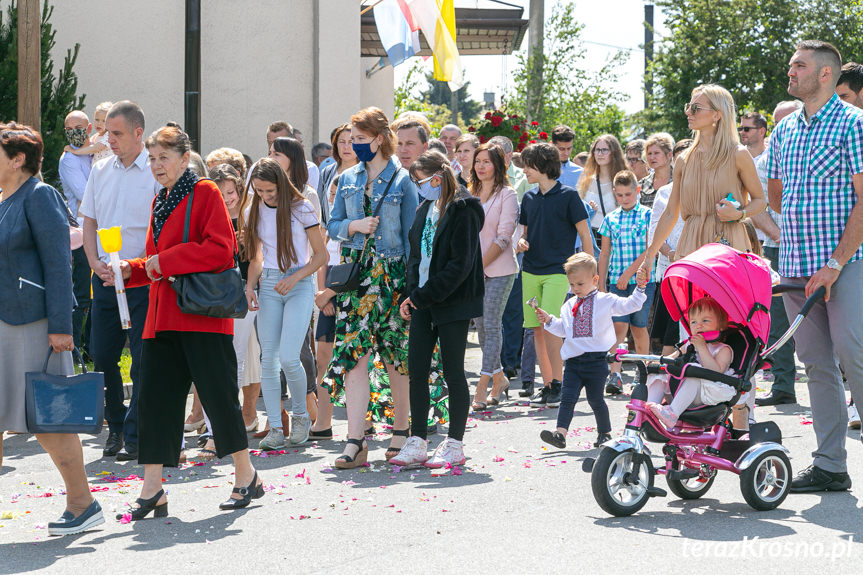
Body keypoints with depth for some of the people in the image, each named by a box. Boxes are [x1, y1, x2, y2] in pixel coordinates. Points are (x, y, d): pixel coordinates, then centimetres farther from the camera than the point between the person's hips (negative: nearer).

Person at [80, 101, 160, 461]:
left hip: (142, 280, -5)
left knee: (143, 360, -4)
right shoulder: (100, 171, 11)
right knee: (103, 356, 8)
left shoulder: (156, 172, -6)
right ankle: (115, 426, 24)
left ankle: (135, 436, 4)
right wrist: (96, 263, -1)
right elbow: (89, 222, 15)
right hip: (104, 278, 5)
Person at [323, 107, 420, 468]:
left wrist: (412, 284, -8)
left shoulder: (402, 180, -1)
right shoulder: (347, 179, 10)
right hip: (355, 273, 3)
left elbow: (411, 234, -2)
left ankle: (401, 431, 21)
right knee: (353, 354, -7)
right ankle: (355, 442, -9)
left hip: (393, 273, -3)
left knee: (397, 356, 5)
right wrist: (353, 226, -8)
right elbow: (333, 225, 14)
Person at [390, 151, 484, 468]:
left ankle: (454, 445, 8)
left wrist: (425, 295, -16)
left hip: (453, 302, -7)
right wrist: (410, 295, 5)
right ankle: (417, 442, 10)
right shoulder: (425, 209, 13)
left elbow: (461, 264, -17)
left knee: (453, 372, 0)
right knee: (417, 371, 5)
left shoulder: (463, 209, -12)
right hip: (423, 302, 8)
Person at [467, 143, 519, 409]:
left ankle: (482, 388, -6)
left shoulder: (507, 195, -5)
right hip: (474, 270, 6)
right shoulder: (471, 195, 12)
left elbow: (503, 236, -10)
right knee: (480, 325, 7)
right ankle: (499, 378, 22)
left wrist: (480, 265, -13)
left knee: (491, 325, -7)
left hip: (499, 270, -6)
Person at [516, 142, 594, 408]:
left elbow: (585, 235, -2)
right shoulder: (529, 198, 12)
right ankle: (547, 385, 12)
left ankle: (558, 384, -6)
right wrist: (522, 242, 0)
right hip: (530, 272, 6)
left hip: (557, 271, -6)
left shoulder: (568, 196, -4)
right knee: (537, 329, 4)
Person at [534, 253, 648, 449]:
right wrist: (549, 321, 8)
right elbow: (562, 329, 23)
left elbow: (629, 305, 0)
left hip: (596, 359, -4)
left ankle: (604, 432, 22)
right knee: (568, 397, -7)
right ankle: (561, 433, -15)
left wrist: (640, 288, -11)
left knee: (595, 399, 5)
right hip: (573, 360, 4)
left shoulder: (606, 300, 2)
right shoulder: (569, 306, 16)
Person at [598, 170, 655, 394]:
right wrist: (601, 284, 11)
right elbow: (605, 254, 15)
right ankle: (615, 375, -15)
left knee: (639, 327, 2)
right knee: (619, 325, -9)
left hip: (642, 280, -2)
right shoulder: (610, 219, 12)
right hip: (616, 281, 2)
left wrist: (628, 273, -13)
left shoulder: (647, 215, 1)